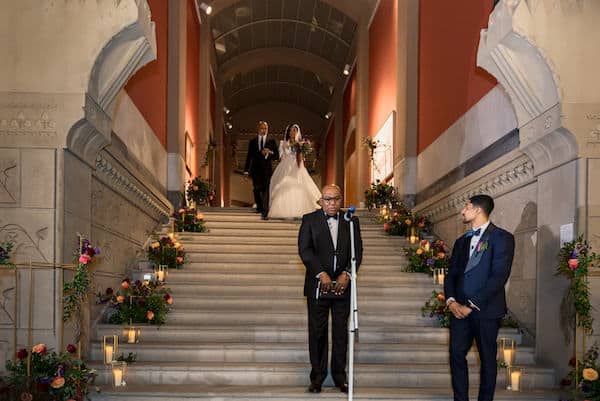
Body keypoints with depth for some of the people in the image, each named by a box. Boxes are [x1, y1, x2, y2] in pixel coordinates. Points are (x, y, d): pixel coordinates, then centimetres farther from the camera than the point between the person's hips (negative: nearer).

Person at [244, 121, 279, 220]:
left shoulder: (271, 141, 7)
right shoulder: (252, 141, 10)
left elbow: (277, 156, 4)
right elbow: (249, 156, 6)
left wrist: (269, 153, -17)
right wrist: (246, 170, 0)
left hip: (267, 169, -1)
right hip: (256, 169, 1)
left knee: (266, 190, -8)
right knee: (257, 189, 4)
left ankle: (265, 213, -10)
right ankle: (259, 206, 30)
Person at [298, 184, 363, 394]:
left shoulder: (351, 221, 9)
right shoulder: (309, 220, 3)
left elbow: (357, 250, 4)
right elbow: (304, 249, -6)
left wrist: (346, 274, -10)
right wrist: (321, 274, -15)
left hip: (342, 285, 2)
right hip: (317, 285, -2)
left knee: (341, 331, 6)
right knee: (317, 332, 2)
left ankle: (340, 376, 16)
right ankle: (317, 377, 11)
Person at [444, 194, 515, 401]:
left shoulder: (501, 237, -5)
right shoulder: (462, 241, 17)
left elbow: (499, 276, -14)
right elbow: (451, 274, 15)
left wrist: (472, 305, -16)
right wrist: (451, 300, -4)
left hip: (486, 309, -6)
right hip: (460, 309, 6)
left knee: (487, 358, 4)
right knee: (456, 354, 2)